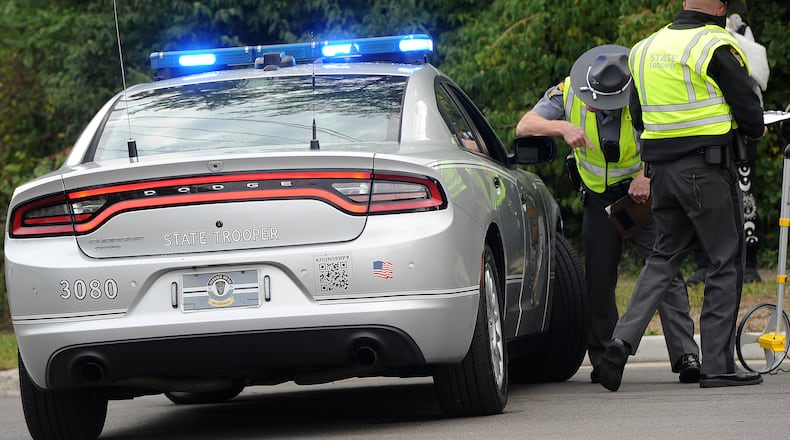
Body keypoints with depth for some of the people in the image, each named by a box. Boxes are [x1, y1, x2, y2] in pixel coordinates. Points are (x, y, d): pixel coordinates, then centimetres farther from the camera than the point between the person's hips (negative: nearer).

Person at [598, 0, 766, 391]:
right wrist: (756, 129, 13)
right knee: (726, 261, 3)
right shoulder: (716, 48, -11)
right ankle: (717, 365, 3)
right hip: (707, 167, -6)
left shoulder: (645, 49, 10)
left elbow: (638, 117, 17)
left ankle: (624, 338, -2)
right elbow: (750, 112, -8)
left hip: (661, 167, 6)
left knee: (665, 255, 15)